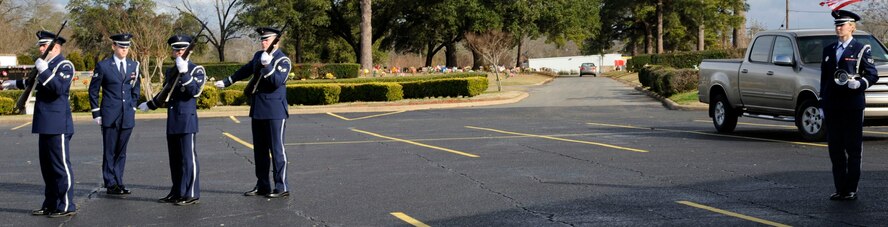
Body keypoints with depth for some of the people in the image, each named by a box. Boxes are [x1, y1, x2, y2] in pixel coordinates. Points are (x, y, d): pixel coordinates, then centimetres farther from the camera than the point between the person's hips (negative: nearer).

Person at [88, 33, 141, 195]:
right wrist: (96, 113, -2)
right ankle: (110, 184, 5)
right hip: (110, 116, -4)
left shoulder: (134, 66, 9)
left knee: (121, 151, 8)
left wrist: (133, 108, 11)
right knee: (109, 152, 0)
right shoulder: (103, 66, -2)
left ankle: (118, 182, 14)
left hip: (127, 116, 4)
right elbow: (93, 90, 2)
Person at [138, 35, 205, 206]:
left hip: (187, 120, -7)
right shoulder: (170, 71, 17)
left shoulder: (196, 70, -4)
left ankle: (191, 194, -3)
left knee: (188, 158, -6)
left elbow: (195, 91, -20)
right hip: (172, 121, 7)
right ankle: (177, 192, 18)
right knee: (175, 159, 11)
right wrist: (150, 104, 37)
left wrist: (184, 72, -27)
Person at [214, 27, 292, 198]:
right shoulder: (258, 56, 13)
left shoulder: (283, 60, -8)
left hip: (275, 112, -7)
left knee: (276, 149, -6)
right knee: (259, 150, 11)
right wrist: (227, 82, 38)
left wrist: (267, 65, -30)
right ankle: (262, 186, 18)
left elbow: (277, 81, -21)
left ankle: (282, 187, -2)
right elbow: (246, 70, 29)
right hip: (257, 110, 7)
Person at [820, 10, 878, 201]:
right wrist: (822, 103, 13)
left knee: (853, 149, 0)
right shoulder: (828, 51, 15)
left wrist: (860, 83, -20)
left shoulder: (861, 50, 0)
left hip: (852, 106, -5)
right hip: (832, 108, 5)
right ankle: (840, 189, 13)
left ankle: (851, 189, 4)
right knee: (835, 150, 6)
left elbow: (873, 75, -1)